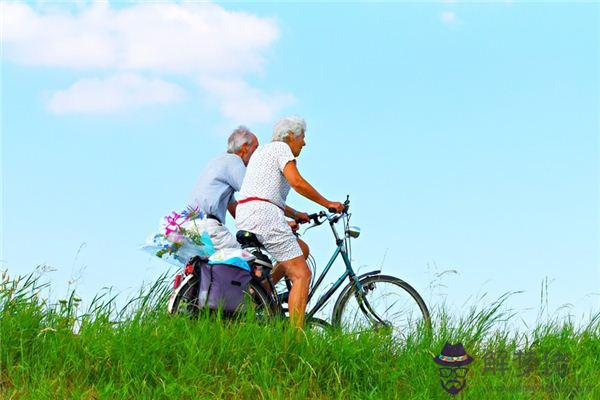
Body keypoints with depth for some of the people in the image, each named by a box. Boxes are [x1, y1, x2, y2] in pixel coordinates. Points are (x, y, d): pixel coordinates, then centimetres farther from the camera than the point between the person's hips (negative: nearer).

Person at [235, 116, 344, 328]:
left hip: (244, 217, 9)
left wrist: (294, 214, 29)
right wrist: (328, 204, -5)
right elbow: (297, 182, -13)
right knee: (302, 274, -9)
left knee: (302, 249, 22)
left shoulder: (262, 150, 28)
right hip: (263, 214, -9)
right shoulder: (280, 147, 0)